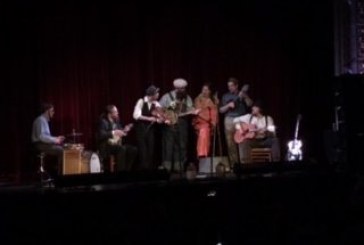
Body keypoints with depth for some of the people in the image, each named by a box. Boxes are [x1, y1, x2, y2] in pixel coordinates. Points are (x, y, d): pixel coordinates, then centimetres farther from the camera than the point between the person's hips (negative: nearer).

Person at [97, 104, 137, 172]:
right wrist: (113, 132, -28)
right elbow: (101, 135, -25)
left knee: (133, 149, -11)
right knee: (122, 149, -34)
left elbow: (119, 132, 21)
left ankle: (126, 170, -3)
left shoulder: (116, 121, 10)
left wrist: (124, 130, -1)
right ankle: (120, 171, -29)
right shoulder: (103, 122, -11)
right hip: (106, 146, -8)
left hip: (116, 144, 8)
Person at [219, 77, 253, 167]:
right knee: (231, 143, -4)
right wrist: (228, 105, -7)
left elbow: (250, 104, -2)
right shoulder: (225, 96, 13)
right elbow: (221, 110, 8)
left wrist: (244, 96, -14)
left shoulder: (243, 94, 12)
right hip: (229, 120, 1)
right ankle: (233, 164, -1)